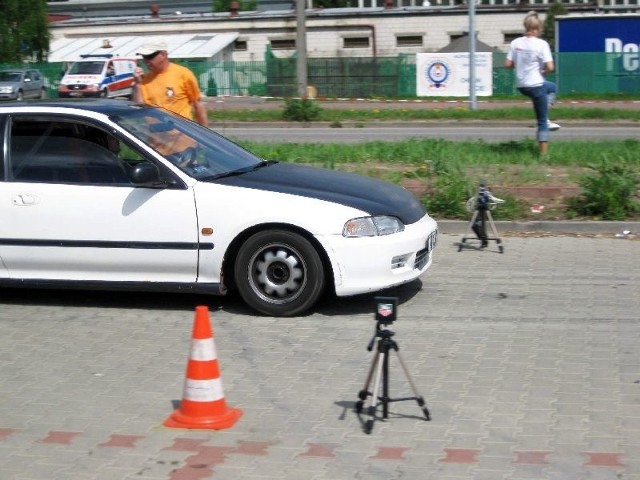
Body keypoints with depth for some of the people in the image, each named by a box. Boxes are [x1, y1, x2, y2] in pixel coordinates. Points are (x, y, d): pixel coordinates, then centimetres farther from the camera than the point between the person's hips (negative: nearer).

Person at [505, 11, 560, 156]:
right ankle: (544, 153, 4)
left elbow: (508, 64, 0)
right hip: (536, 85, -6)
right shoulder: (541, 44, -14)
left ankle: (546, 120, 22)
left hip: (521, 86, 6)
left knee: (552, 87, 34)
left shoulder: (515, 43, -1)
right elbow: (550, 67, -18)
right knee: (542, 121, 9)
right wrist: (543, 71, 4)